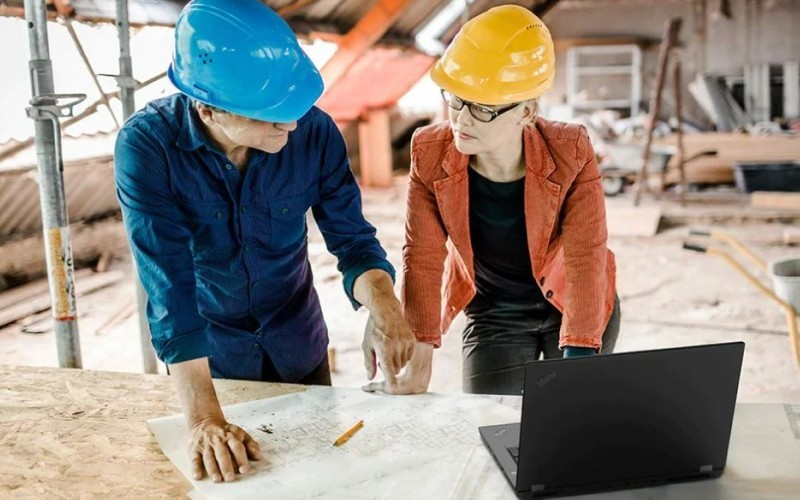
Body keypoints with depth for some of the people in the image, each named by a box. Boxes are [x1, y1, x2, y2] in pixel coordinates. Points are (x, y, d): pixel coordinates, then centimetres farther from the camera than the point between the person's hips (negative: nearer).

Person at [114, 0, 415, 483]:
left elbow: (353, 239, -14)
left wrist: (382, 303, -36)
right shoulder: (147, 146, -26)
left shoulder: (315, 131, -21)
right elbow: (170, 287, -30)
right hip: (207, 356, -2)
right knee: (218, 467, 18)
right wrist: (206, 420, -37)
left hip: (299, 348, 2)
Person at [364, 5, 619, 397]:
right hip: (493, 314, 1)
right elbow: (422, 258, -18)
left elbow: (586, 258, -28)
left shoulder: (569, 154, -26)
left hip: (573, 308, -1)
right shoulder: (431, 154, -21)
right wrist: (419, 364, -22)